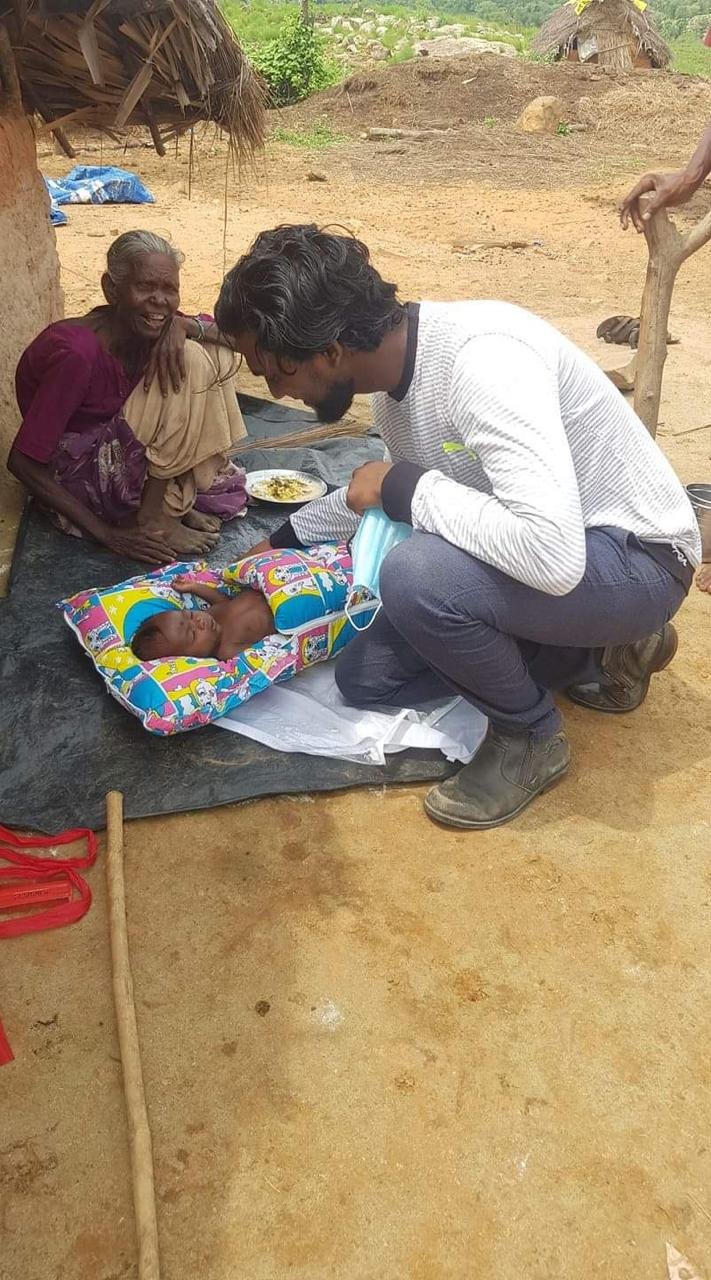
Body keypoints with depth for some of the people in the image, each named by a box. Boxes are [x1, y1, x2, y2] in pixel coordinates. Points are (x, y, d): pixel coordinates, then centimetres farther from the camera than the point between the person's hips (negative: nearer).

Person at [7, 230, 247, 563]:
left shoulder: (144, 328, -7)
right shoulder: (77, 352, -28)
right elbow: (21, 462, -26)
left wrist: (182, 325, -23)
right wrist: (106, 533, -27)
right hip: (79, 477, -8)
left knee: (213, 355, 2)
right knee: (188, 362, -21)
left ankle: (176, 496, -1)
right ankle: (154, 519, -18)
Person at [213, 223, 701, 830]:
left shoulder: (484, 359, -31)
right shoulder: (393, 372, -3)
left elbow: (552, 556, -41)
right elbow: (394, 491, 19)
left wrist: (406, 487, -28)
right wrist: (285, 540, 25)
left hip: (634, 557, -9)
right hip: (552, 543, 9)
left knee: (414, 574, -34)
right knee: (364, 678, 7)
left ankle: (531, 735, -5)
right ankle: (592, 657, 12)